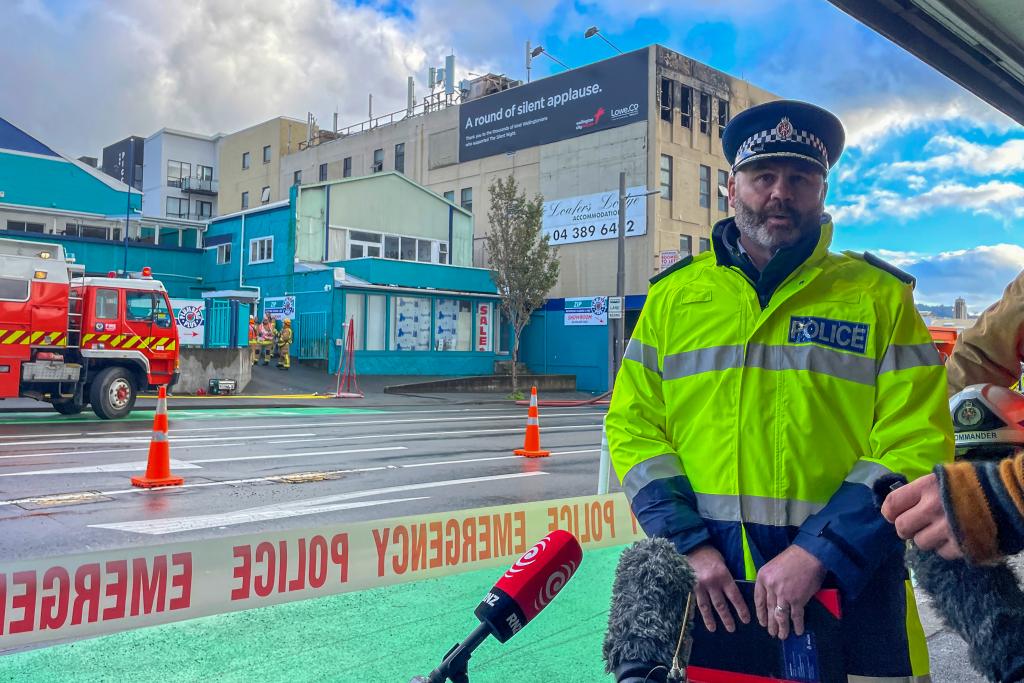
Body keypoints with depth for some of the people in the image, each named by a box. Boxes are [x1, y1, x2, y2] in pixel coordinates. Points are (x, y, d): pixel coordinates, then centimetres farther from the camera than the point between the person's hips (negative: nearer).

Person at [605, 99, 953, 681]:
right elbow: (634, 427, 2)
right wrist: (688, 543, -10)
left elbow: (917, 445, -6)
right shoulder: (673, 295, 5)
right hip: (703, 587, 2)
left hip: (848, 581, -1)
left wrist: (817, 553, -16)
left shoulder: (880, 297, 1)